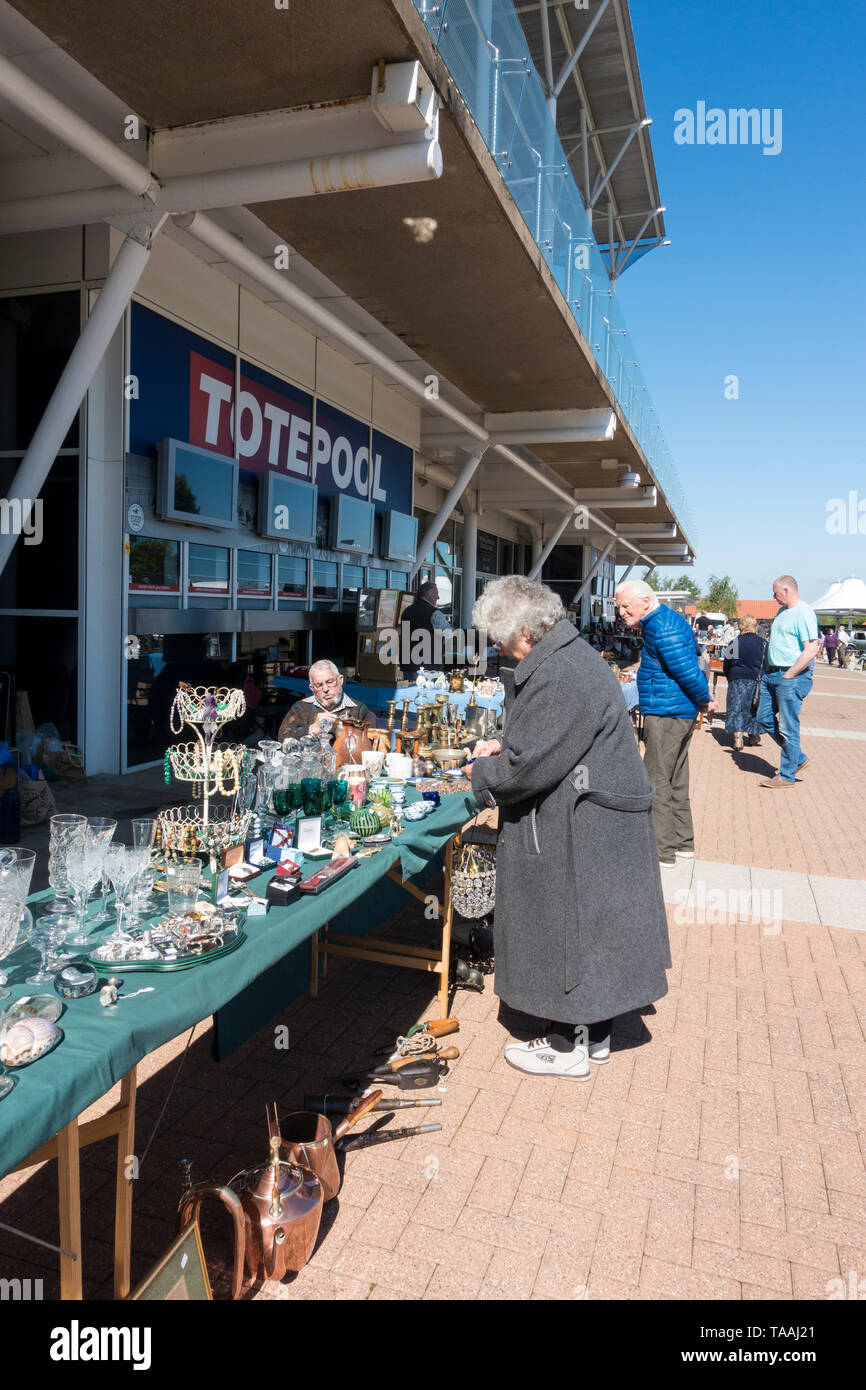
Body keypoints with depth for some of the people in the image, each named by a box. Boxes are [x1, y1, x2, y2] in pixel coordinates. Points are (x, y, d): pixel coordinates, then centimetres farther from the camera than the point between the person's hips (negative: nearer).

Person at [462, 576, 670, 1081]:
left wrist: (482, 774, -7)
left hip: (581, 831, -10)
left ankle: (568, 1048, 22)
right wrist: (504, 745, 10)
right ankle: (595, 1036, 35)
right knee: (586, 928, 19)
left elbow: (530, 766, -25)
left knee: (568, 929, 4)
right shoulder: (569, 655, 10)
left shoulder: (559, 676, -25)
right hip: (590, 821, 10)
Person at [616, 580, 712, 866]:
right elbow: (690, 667, 20)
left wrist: (704, 700, -8)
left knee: (657, 781, -3)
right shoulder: (666, 619, 15)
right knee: (675, 780, 17)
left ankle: (662, 851, 3)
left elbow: (687, 671, -22)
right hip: (681, 713, 11)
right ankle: (682, 843, 27)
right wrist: (705, 697, 14)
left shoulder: (662, 627, -19)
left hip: (665, 715, -11)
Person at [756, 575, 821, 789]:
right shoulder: (783, 611, 14)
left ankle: (787, 776, 9)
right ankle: (798, 758, 26)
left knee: (788, 727, -2)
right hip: (772, 674, 10)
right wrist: (769, 670, 13)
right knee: (764, 718, 13)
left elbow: (811, 650, -21)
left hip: (792, 677, -10)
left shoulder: (804, 613, -15)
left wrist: (788, 675, -18)